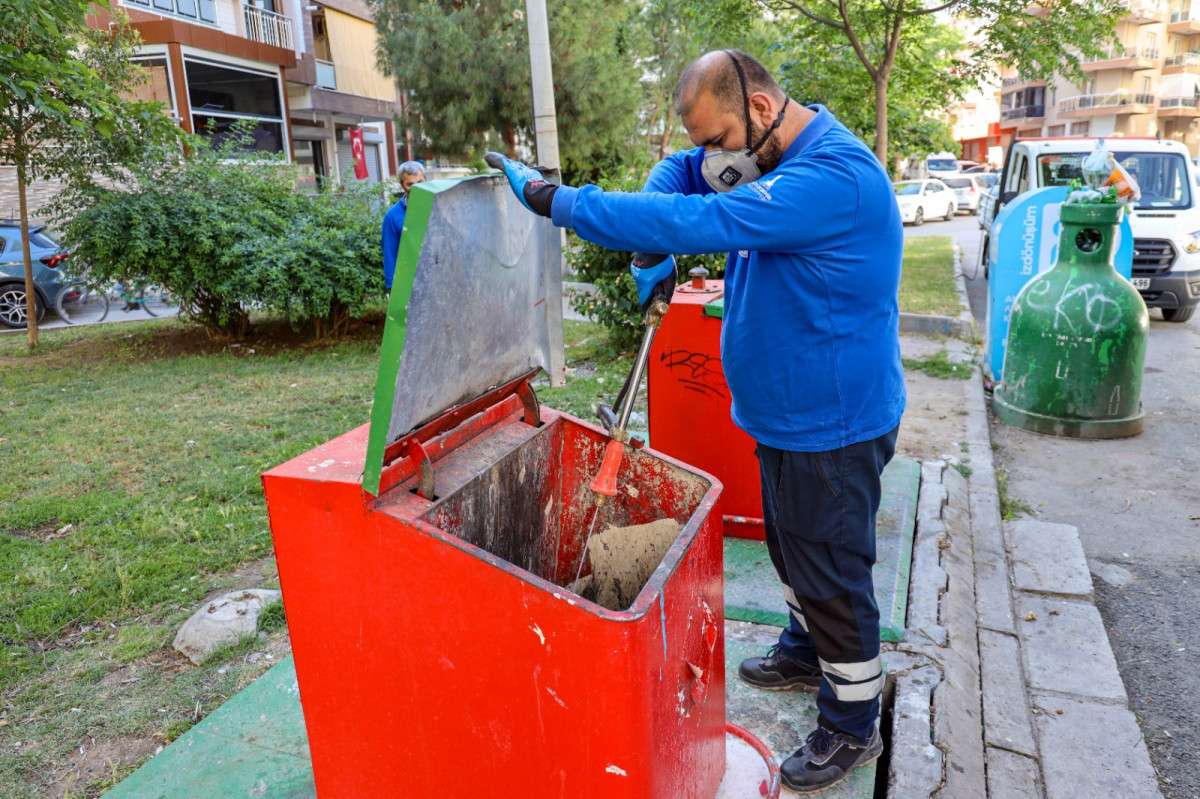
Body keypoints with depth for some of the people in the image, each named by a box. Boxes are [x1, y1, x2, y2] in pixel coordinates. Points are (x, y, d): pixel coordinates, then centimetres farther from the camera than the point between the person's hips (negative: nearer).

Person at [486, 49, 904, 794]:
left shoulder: (831, 176, -28)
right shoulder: (776, 155, 4)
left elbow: (700, 223, -36)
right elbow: (677, 173, 12)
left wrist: (555, 200, -30)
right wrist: (652, 251, -9)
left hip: (833, 425, -9)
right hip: (789, 413, 9)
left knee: (831, 571, 5)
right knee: (794, 548, 24)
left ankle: (852, 726, 25)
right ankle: (807, 651, 47)